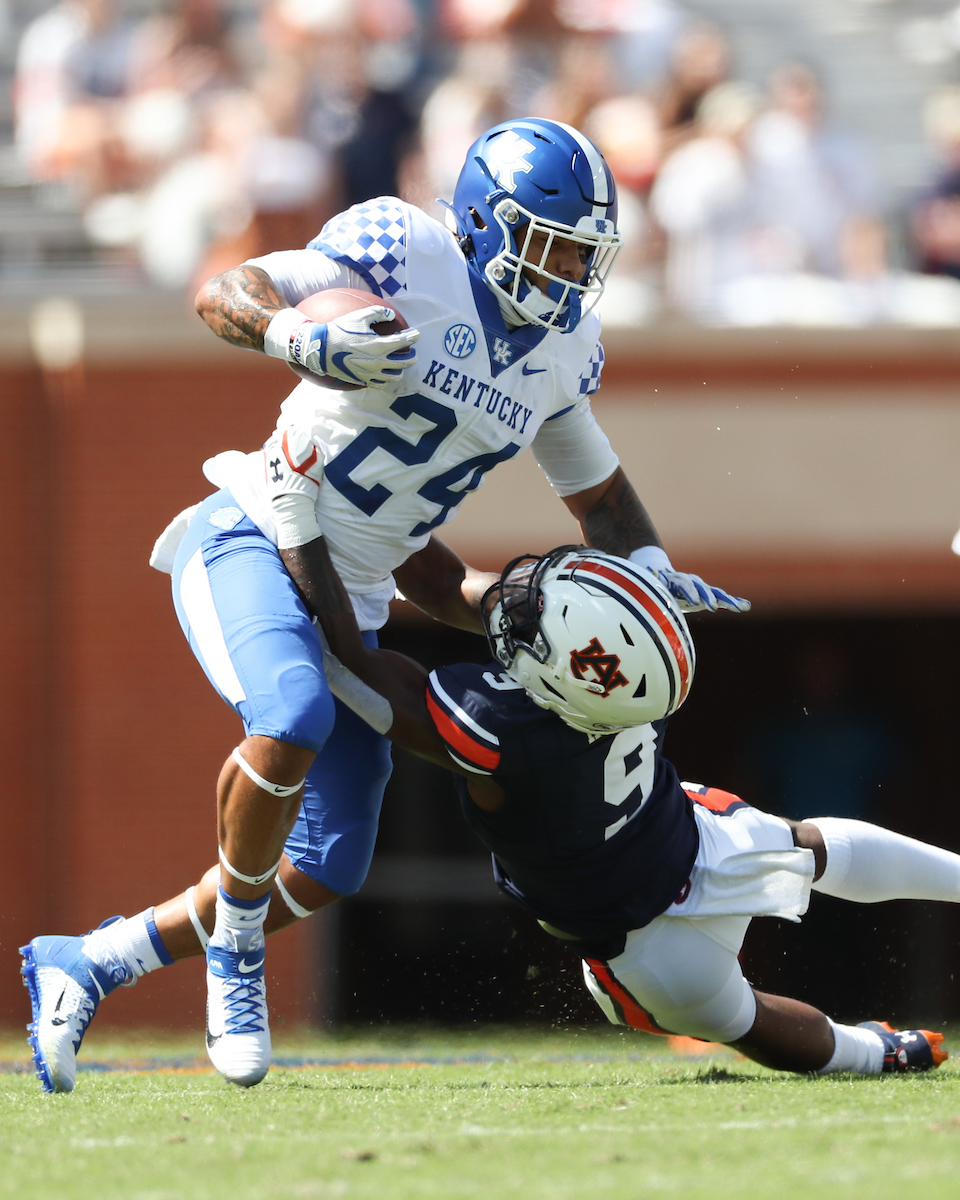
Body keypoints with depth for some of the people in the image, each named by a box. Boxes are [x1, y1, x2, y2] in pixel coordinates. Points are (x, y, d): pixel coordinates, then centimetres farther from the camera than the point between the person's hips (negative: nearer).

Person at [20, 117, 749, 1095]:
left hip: (351, 600, 8)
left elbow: (598, 488, 24)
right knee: (293, 720, -38)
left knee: (321, 877, 7)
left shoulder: (565, 349, 7)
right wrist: (301, 338, -41)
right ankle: (235, 952, -13)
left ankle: (83, 967, 23)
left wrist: (653, 573, 8)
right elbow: (223, 294, -21)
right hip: (250, 543, -8)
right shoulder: (407, 255, -15)